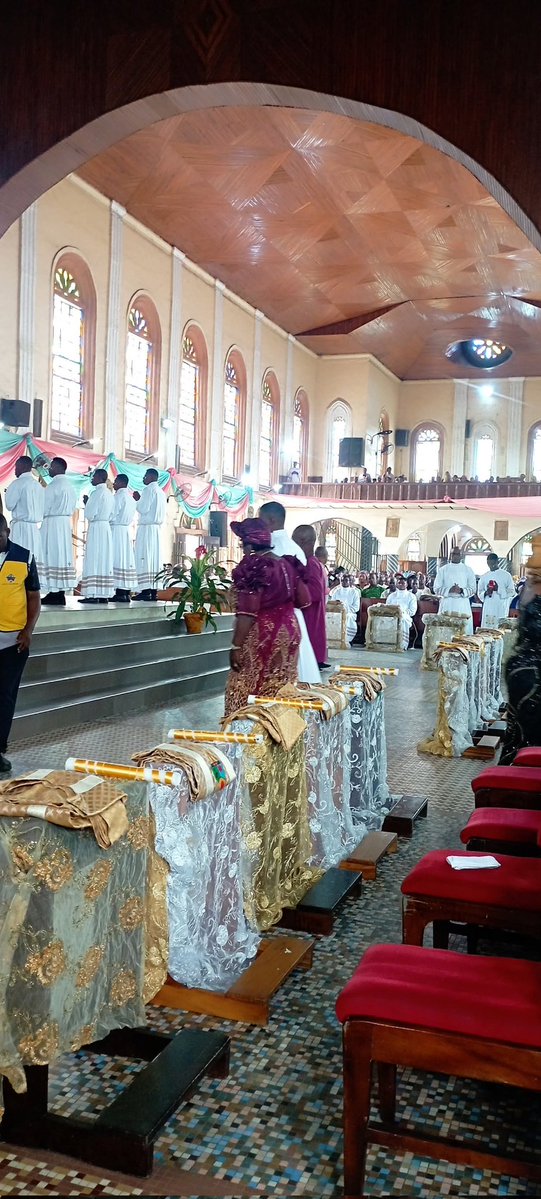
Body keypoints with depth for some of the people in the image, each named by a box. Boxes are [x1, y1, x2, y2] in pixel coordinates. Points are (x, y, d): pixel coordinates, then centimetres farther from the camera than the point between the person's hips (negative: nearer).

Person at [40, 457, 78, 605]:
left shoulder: (53, 485, -11)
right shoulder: (70, 486, 14)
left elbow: (45, 507, -8)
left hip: (52, 523, -8)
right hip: (66, 523, 8)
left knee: (52, 555, -7)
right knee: (63, 555, 6)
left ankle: (55, 592, -9)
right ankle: (60, 593, 5)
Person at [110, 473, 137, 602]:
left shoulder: (118, 496, -9)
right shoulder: (131, 498, 16)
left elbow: (112, 515, -12)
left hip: (117, 530, -8)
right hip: (127, 530, 8)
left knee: (117, 559, -9)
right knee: (126, 559, 5)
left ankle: (120, 593, -12)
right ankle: (127, 593, 4)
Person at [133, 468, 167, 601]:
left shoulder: (149, 489, -8)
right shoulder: (161, 492, 18)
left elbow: (143, 508, -13)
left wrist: (137, 500, 2)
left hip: (146, 528, -8)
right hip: (157, 528, 8)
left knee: (144, 558, -8)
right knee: (154, 559, 5)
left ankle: (145, 590, -13)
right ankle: (153, 591, 3)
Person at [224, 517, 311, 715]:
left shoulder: (253, 567, -13)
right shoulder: (288, 564, 6)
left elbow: (247, 613, -17)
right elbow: (304, 600, 12)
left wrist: (236, 646, -13)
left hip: (261, 635, -7)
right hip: (289, 631, 7)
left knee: (250, 691, 0)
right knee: (280, 692, 11)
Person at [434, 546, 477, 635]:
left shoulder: (468, 570, 10)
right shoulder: (443, 570, 8)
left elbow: (473, 589, 6)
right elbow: (437, 589, 3)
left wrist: (461, 591, -14)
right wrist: (449, 590, -15)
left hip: (463, 606, 0)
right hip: (447, 606, 0)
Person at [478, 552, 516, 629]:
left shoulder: (506, 575, 3)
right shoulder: (484, 576, 12)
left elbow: (511, 592, 0)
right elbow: (479, 592, 13)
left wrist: (499, 590, -16)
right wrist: (486, 593, -9)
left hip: (501, 609, -3)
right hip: (488, 609, 3)